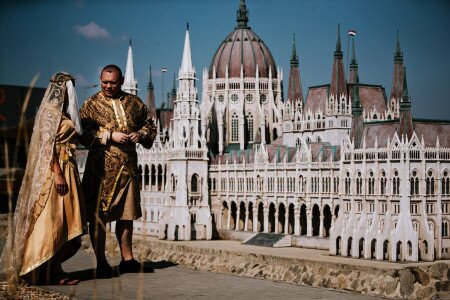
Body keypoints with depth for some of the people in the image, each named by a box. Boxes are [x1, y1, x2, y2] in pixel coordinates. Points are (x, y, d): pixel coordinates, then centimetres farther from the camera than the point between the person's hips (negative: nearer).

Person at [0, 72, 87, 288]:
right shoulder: (51, 111, -8)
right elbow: (48, 144, -16)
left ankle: (54, 270, 11)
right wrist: (57, 173, -22)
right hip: (54, 169, -10)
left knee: (62, 222, 8)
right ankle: (45, 272, -4)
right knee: (52, 219, -8)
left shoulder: (61, 112, 19)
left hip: (66, 169, 10)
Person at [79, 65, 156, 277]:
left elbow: (150, 124, 20)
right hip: (101, 167, -4)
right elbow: (83, 134, -10)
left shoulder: (134, 102, 12)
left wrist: (141, 134, -2)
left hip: (128, 167, 4)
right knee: (98, 215, -1)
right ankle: (101, 262, 8)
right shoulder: (91, 104, 0)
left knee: (127, 213, 11)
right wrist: (110, 136, -19)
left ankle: (127, 259, 22)